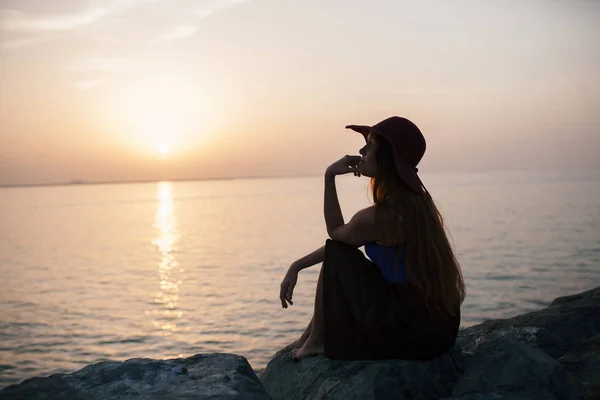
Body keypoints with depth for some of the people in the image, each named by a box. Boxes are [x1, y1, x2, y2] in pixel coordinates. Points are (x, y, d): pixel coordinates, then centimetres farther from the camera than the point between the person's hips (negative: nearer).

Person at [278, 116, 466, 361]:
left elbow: (335, 233, 1)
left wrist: (330, 177, -2)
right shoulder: (415, 202, 6)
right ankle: (307, 338, 31)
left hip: (412, 333, -9)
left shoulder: (376, 217, -23)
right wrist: (297, 266, 13)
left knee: (337, 256, -3)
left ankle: (317, 340, 13)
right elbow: (344, 240, 12)